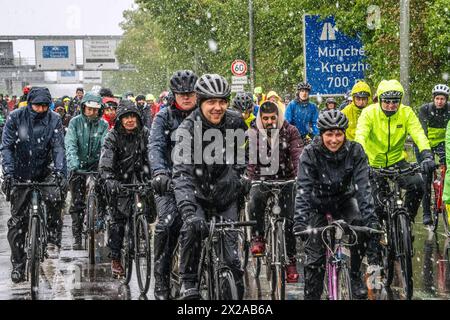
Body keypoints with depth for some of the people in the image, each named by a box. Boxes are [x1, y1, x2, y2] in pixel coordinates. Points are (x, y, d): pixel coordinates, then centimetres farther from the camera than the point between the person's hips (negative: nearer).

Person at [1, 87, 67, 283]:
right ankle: (18, 265, 10)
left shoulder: (54, 120, -7)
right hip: (21, 174, 0)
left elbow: (59, 148, -12)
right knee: (17, 220, 0)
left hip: (45, 171, 0)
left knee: (55, 197, -31)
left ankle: (53, 236, -8)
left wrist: (60, 171, -28)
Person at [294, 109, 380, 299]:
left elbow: (363, 187, -27)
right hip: (318, 203, -1)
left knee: (360, 225, -28)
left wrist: (370, 218, -40)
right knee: (315, 256, -8)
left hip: (344, 199, 1)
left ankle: (355, 275, -6)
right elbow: (303, 189, -30)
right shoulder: (310, 154, -23)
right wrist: (300, 220, -44)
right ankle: (311, 296, 6)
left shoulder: (355, 151, -21)